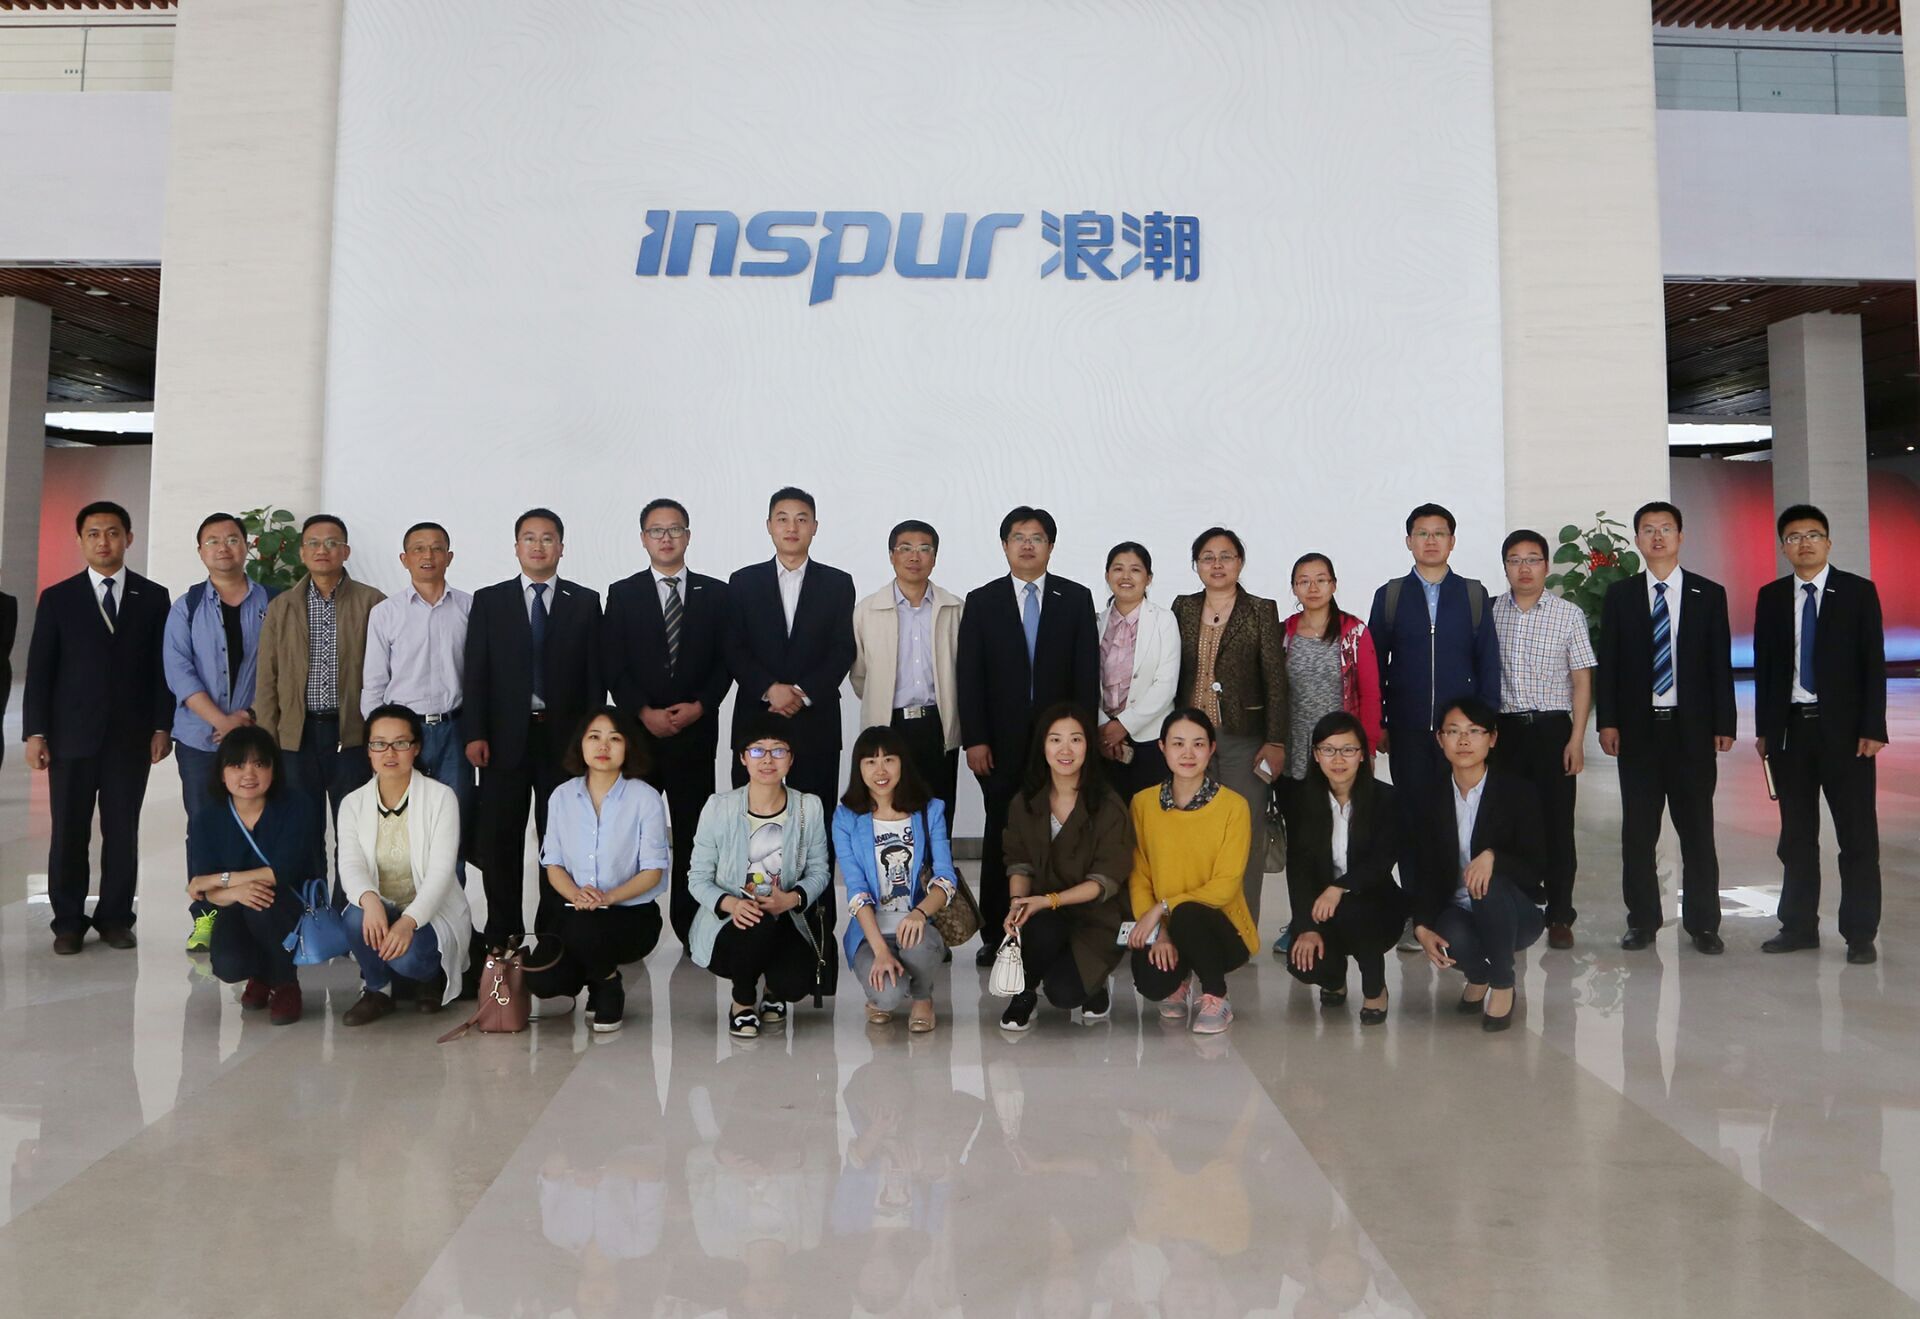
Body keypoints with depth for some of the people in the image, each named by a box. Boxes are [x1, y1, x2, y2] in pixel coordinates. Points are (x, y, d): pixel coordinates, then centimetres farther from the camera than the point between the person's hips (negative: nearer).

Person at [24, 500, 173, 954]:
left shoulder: (153, 597, 7)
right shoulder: (57, 598, 6)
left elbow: (162, 667, 5)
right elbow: (39, 670, 3)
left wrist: (162, 726, -1)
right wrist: (35, 732, -3)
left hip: (131, 737, 0)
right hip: (71, 736, 0)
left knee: (123, 832, 4)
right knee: (68, 832, 3)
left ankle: (115, 918, 14)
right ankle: (68, 922, 14)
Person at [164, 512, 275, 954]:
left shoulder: (272, 604, 5)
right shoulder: (186, 607, 6)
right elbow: (179, 671, -4)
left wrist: (249, 716, -10)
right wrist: (221, 721, -14)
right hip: (199, 737, 1)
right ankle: (205, 917, 9)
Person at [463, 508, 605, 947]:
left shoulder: (585, 602, 6)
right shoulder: (488, 600, 7)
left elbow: (595, 674, 3)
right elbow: (476, 672, 3)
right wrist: (474, 733, -5)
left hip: (564, 737, 0)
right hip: (506, 737, 1)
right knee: (499, 840, 4)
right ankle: (502, 933, 15)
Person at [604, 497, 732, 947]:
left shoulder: (715, 593, 9)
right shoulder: (622, 594, 7)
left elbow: (725, 660, 5)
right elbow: (613, 666, 1)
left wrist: (700, 706, -8)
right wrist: (644, 713, -10)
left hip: (696, 729, 0)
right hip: (638, 728, 0)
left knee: (693, 831, 1)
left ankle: (690, 927, 7)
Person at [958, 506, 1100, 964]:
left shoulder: (1076, 599, 7)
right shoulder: (981, 602, 7)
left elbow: (1087, 672, 4)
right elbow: (969, 676, 2)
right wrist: (974, 739, -5)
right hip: (1002, 741, 0)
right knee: (1001, 835, 3)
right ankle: (995, 934, 10)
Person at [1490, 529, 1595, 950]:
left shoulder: (1569, 614, 1)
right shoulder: (1490, 612, 4)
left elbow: (1582, 680, 0)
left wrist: (1577, 739, -7)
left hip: (1552, 729, -1)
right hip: (1504, 729, 2)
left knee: (1556, 822, 2)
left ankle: (1560, 915, 13)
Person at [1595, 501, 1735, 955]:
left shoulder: (1709, 594, 6)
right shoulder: (1619, 596, 6)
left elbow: (1721, 663, 4)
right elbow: (1607, 663, 4)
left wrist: (1724, 724, -2)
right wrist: (1607, 722, -4)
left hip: (1692, 728, 0)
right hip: (1638, 728, 1)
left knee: (1697, 829, 4)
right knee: (1638, 831, 5)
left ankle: (1702, 923, 14)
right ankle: (1642, 920, 15)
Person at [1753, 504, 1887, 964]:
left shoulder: (1858, 591, 1)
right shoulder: (1771, 597, 8)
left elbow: (1874, 662, -3)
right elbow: (1763, 666, 9)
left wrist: (1873, 728, -10)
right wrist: (1764, 729, 4)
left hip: (1844, 728, -3)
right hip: (1790, 728, 3)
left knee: (1857, 834, 1)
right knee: (1796, 834, 9)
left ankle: (1860, 934, 8)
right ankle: (1799, 926, 18)